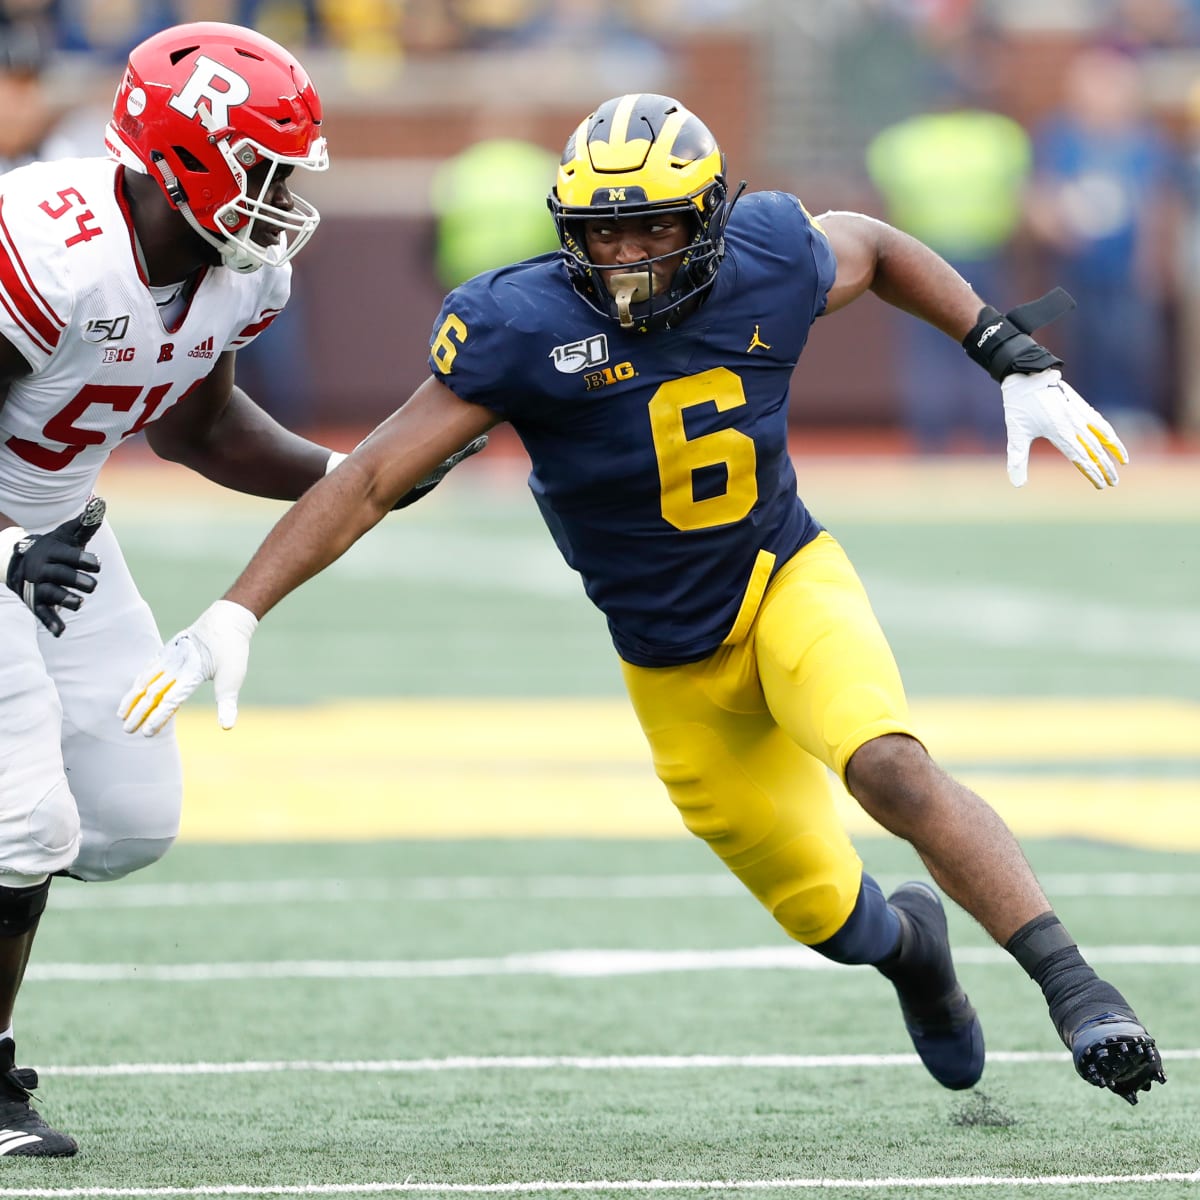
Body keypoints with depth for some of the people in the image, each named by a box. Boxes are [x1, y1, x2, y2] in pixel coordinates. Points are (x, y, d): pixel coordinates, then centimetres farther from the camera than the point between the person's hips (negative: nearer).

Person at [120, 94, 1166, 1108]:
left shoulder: (767, 270, -16)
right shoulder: (529, 330, -24)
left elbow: (874, 248, 9)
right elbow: (372, 479, -23)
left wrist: (1021, 364, 5)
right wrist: (234, 617, -29)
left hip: (789, 581, 0)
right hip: (674, 661, 0)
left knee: (890, 767, -30)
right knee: (837, 923, 8)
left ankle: (1076, 988, -22)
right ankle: (909, 942, 46)